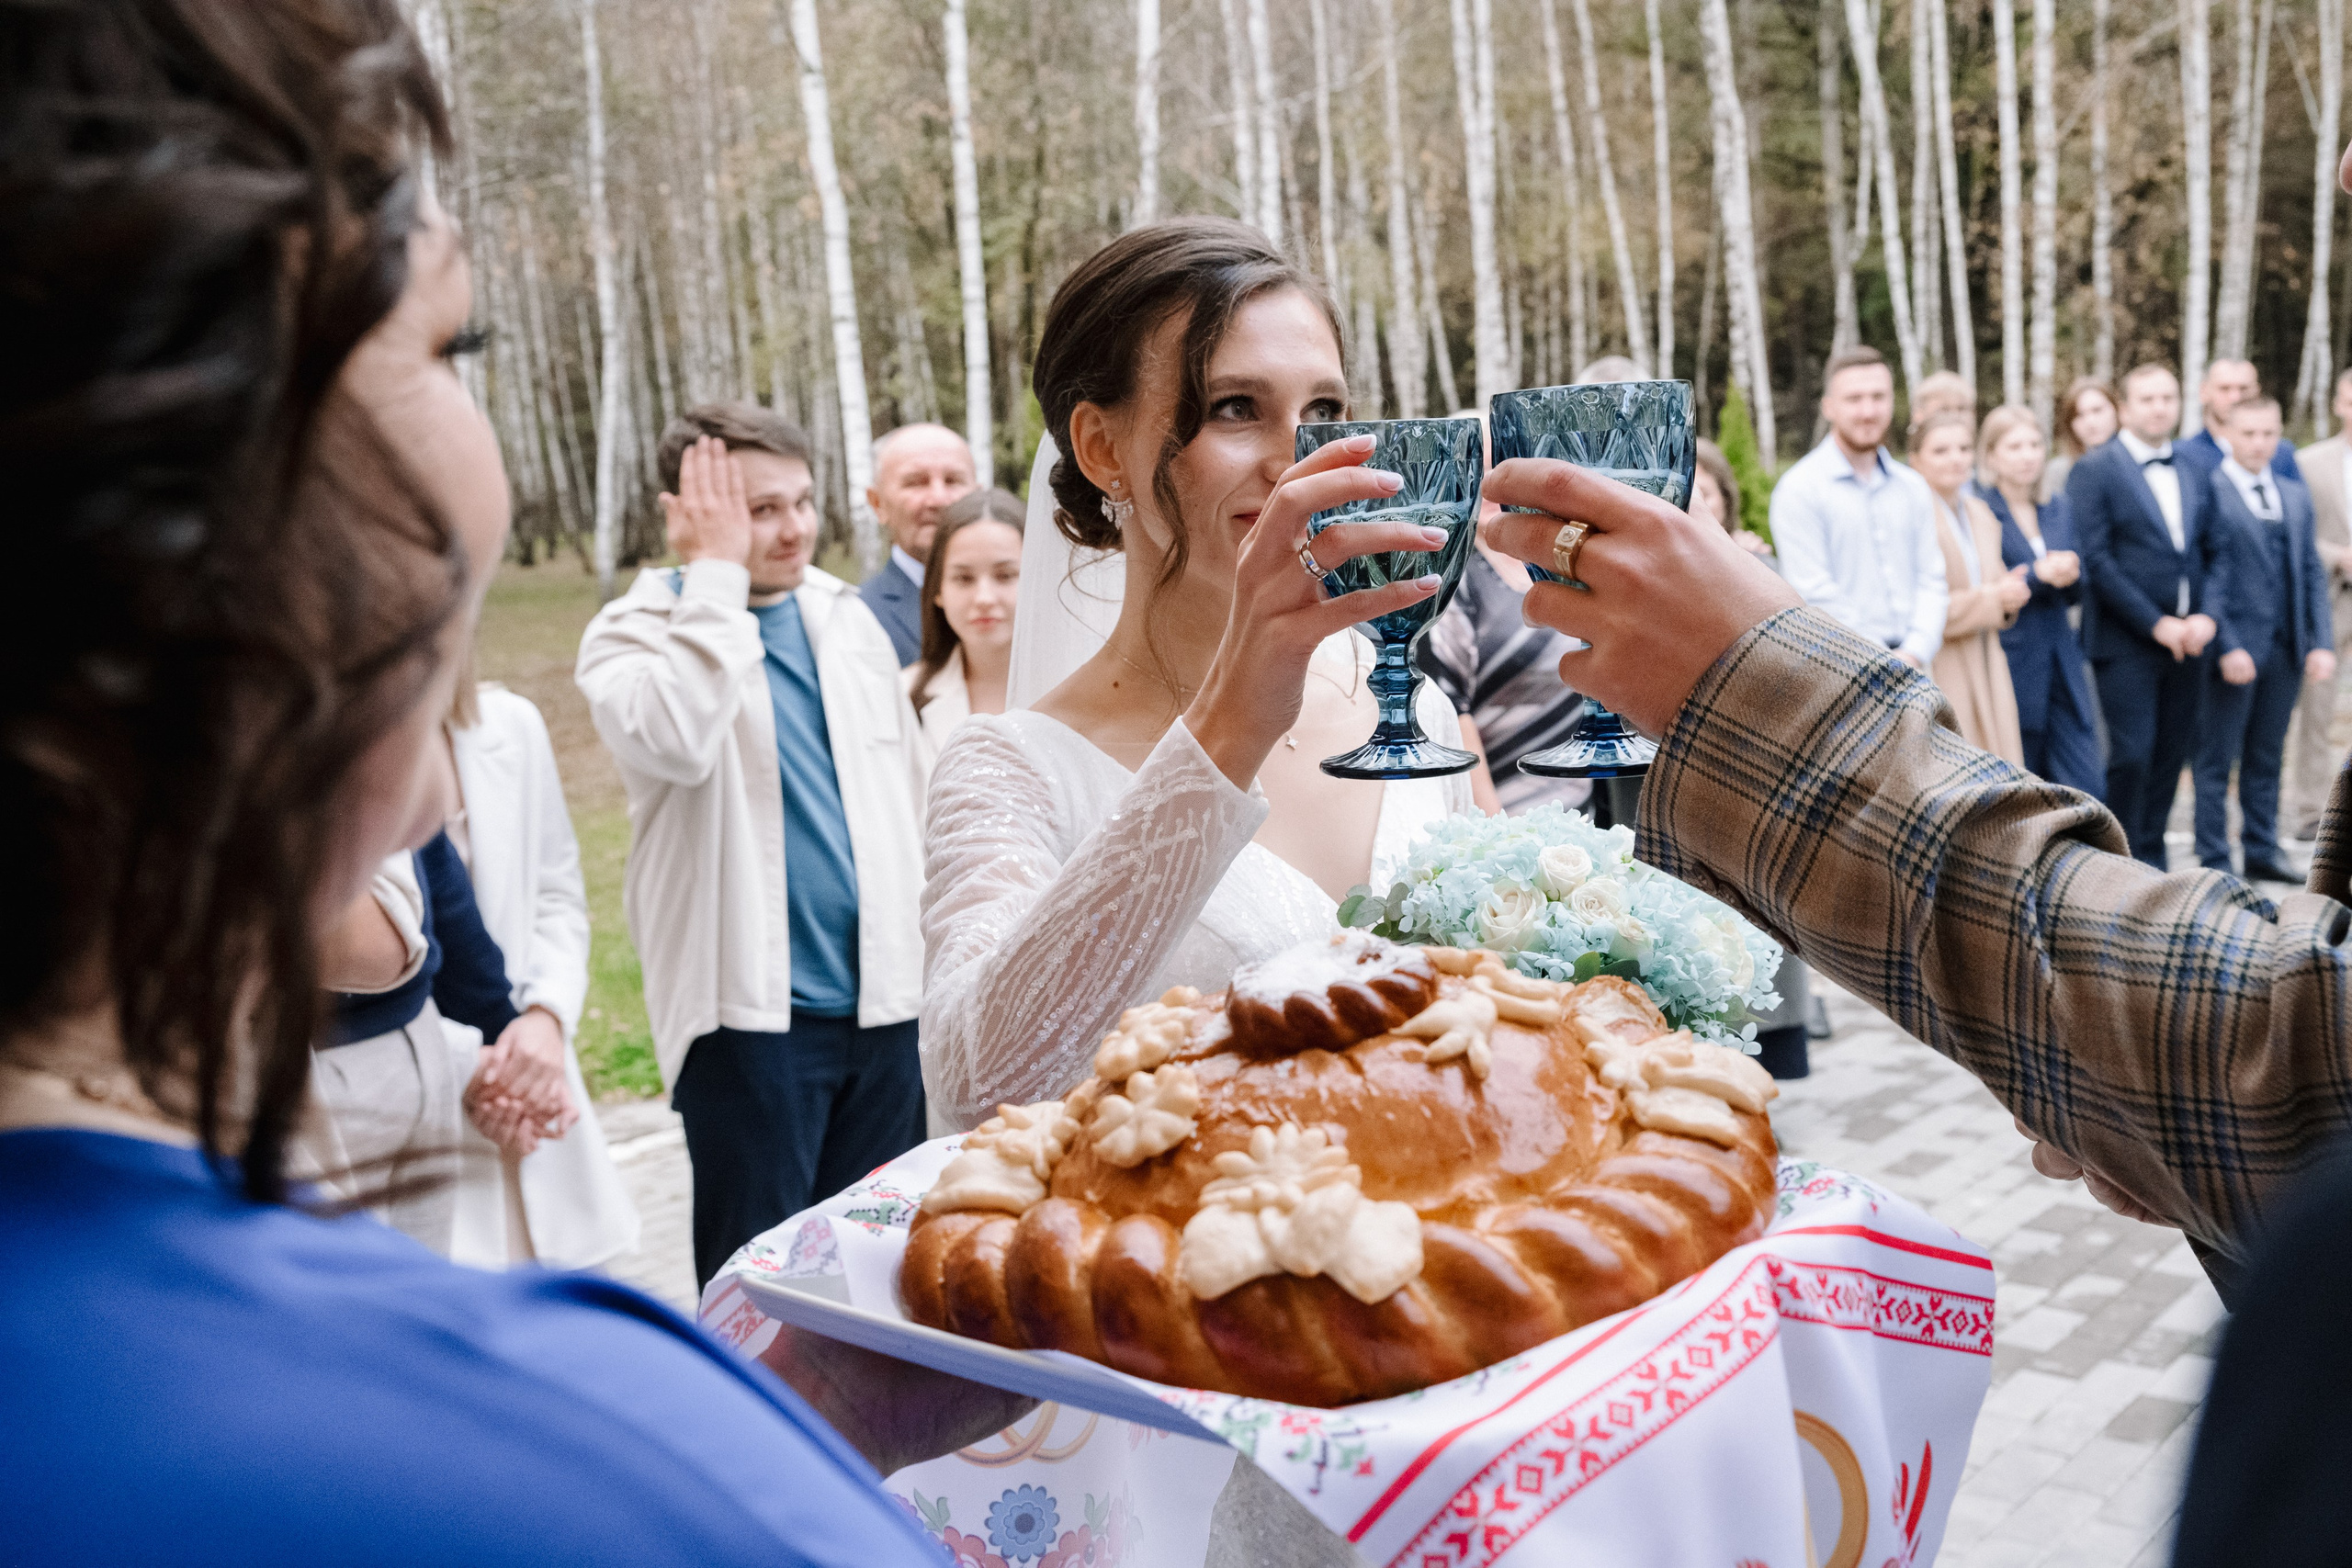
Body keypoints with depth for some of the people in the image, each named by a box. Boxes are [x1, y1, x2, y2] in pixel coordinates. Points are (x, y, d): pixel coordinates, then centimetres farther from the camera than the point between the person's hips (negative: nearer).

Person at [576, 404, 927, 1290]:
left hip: (883, 1001, 5)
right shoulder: (635, 635, -4)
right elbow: (675, 741, -28)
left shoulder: (848, 618, 12)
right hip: (752, 1010, -5)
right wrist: (716, 571, -18)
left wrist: (934, 959, 16)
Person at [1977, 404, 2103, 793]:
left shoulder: (2057, 508, 14)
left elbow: (2075, 594, 15)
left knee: (2086, 786, -1)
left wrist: (2069, 576, -7)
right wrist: (2037, 574, -18)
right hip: (2009, 664, -5)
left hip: (2063, 662, 6)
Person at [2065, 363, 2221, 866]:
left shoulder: (2194, 470, 12)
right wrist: (2156, 624, -13)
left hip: (2185, 640, 5)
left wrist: (2207, 616, -5)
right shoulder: (2094, 469, -5)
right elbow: (2095, 559, -11)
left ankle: (2151, 859, 20)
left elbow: (2215, 553, 12)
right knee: (2131, 757, -8)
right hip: (2126, 644, -5)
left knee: (2171, 758, 8)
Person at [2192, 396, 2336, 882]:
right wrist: (2227, 646, -16)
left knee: (2267, 758, 13)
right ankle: (2214, 861, 8)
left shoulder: (2295, 495, 14)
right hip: (2235, 647, -6)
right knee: (2217, 760, 2)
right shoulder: (2207, 491, -6)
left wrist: (2321, 642, 4)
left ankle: (2261, 854, 21)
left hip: (2287, 649, 6)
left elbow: (2312, 572, 13)